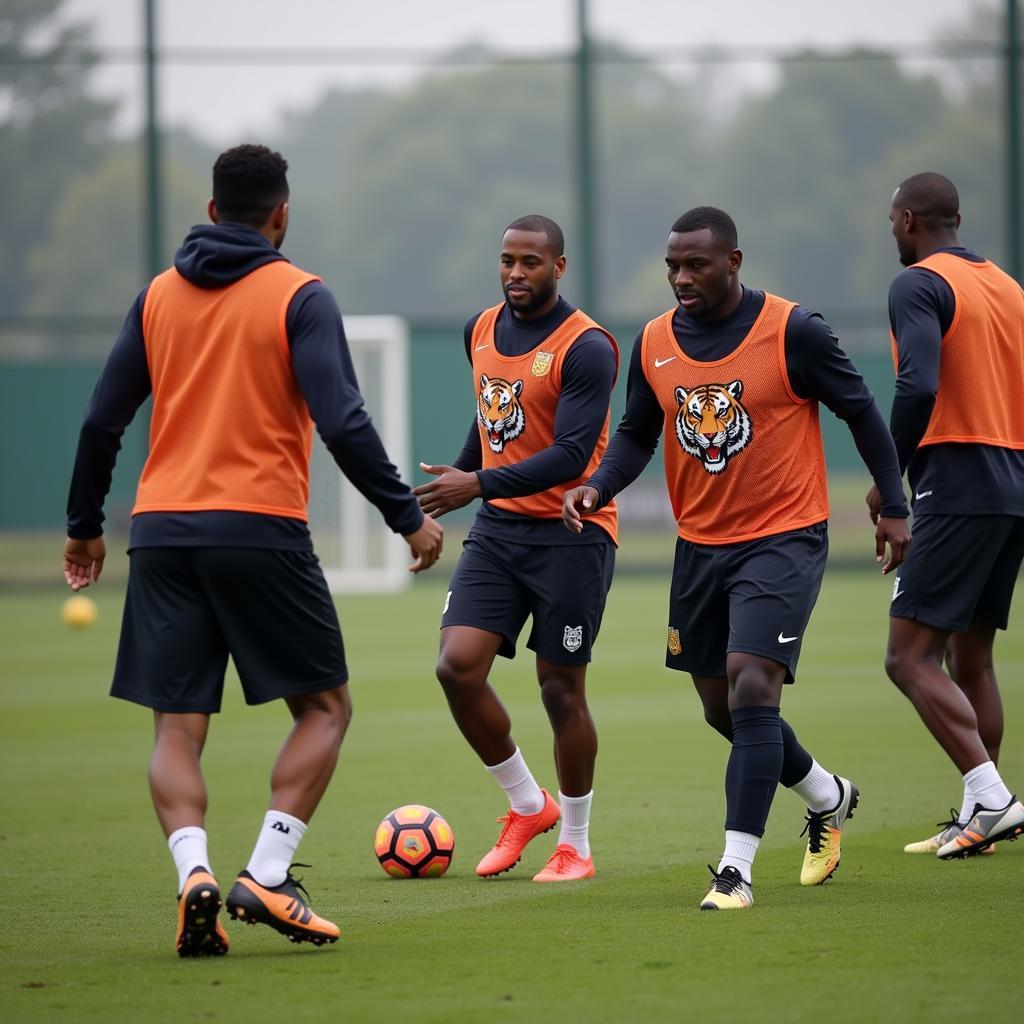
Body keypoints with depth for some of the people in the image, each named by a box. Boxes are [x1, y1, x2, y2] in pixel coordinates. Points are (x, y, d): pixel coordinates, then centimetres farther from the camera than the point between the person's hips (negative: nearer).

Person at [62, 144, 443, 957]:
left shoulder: (158, 296, 10)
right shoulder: (300, 298, -3)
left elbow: (102, 420, 11)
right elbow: (342, 424, -12)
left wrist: (85, 525, 22)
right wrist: (408, 517, -4)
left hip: (164, 530, 4)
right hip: (262, 528, -4)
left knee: (177, 729, 6)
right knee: (325, 708, 9)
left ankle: (194, 874, -17)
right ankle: (267, 877, -5)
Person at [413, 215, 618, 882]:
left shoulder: (586, 348, -15)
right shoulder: (482, 331, 7)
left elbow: (571, 456, -23)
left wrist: (479, 484, -29)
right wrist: (459, 473, 28)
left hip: (571, 533, -6)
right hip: (499, 528, 6)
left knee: (561, 687, -1)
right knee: (458, 666, -7)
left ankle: (576, 844, 16)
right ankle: (528, 805, 13)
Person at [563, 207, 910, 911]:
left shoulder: (792, 331, -13)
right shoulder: (654, 344, 0)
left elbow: (860, 411, -3)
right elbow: (636, 434, 11)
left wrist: (894, 506, -2)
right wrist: (599, 488, -8)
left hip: (784, 540, -6)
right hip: (701, 545, 6)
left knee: (751, 688, -20)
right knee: (722, 708, 14)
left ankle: (737, 868, -17)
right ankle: (828, 797, 41)